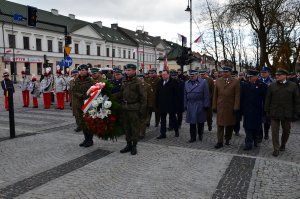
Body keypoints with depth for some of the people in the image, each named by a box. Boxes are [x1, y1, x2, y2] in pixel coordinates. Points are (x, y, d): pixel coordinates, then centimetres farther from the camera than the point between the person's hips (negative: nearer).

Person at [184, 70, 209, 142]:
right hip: (190, 106, 3)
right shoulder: (187, 83, 9)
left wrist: (206, 105, -8)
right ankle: (193, 137, 13)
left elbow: (206, 95, -5)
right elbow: (185, 96, 12)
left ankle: (200, 134, 30)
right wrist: (185, 105, 7)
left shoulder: (203, 82, -3)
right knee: (192, 122, 4)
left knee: (200, 121, 10)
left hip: (200, 106, -3)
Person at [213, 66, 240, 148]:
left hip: (230, 107, -1)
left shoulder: (235, 82, -1)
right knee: (220, 124, 0)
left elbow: (237, 96, -4)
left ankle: (228, 139, 28)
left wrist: (236, 107, -9)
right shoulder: (218, 81, 7)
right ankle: (220, 142, 3)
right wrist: (214, 106, 4)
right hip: (220, 107, 1)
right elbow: (215, 95, 7)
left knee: (230, 124, 10)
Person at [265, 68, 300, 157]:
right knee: (275, 131, 0)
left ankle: (283, 145, 37)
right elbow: (268, 99, 4)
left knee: (286, 131, 15)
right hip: (274, 113, 0)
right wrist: (267, 111, 1)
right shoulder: (272, 86, 2)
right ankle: (276, 149, 10)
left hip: (287, 114, 0)